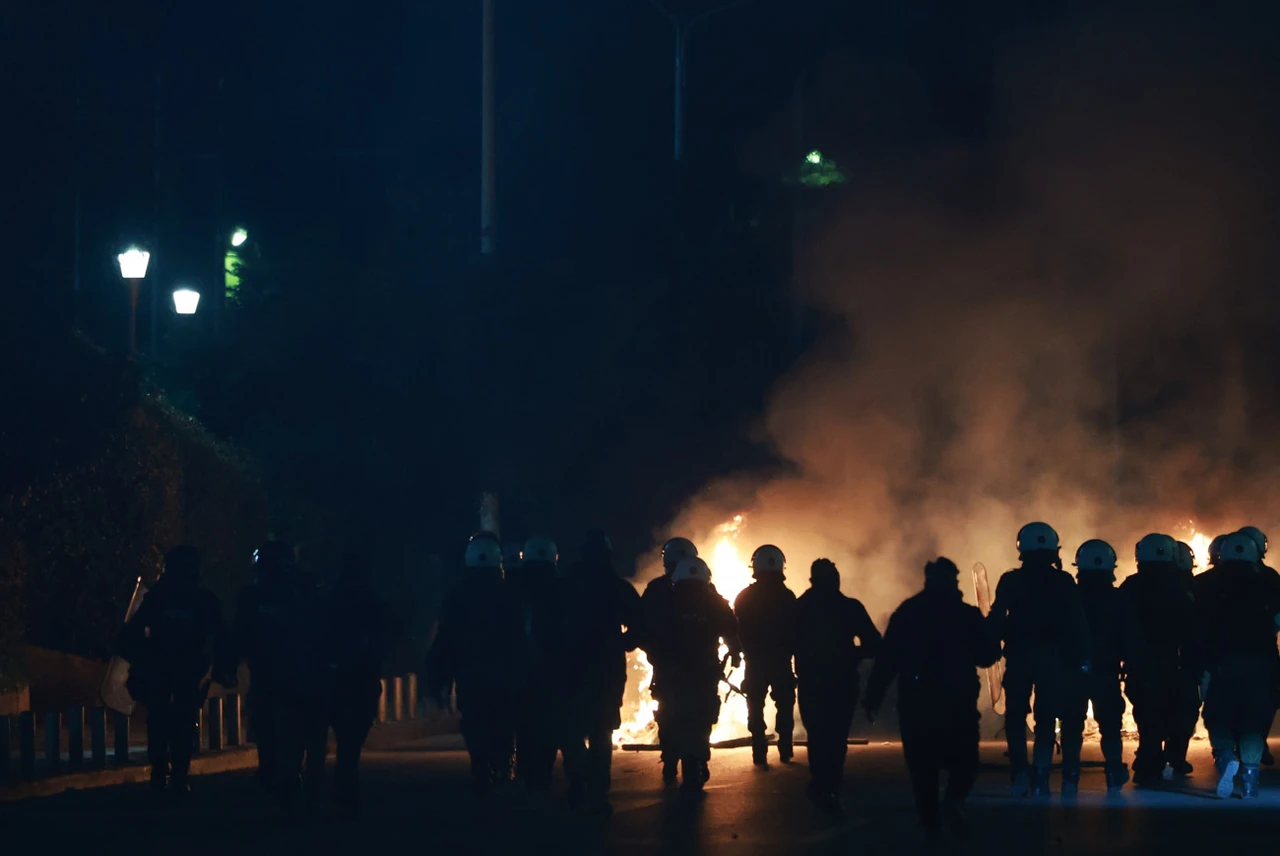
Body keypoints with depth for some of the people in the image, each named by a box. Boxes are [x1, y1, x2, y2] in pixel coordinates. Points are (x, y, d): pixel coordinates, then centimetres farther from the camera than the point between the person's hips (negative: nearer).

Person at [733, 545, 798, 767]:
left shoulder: (744, 597, -3)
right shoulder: (787, 597, -6)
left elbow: (737, 629, -1)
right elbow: (795, 629, -5)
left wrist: (739, 651, 13)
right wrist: (791, 649, 8)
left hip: (755, 661, 0)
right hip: (781, 660, 0)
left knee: (756, 708, 5)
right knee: (784, 706, 11)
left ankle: (760, 754, -3)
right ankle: (785, 752, 7)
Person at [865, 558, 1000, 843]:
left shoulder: (906, 614, 1)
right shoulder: (967, 614, -2)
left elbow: (886, 659, -3)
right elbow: (988, 656, 1)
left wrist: (873, 699, -1)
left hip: (916, 702, 1)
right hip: (958, 702, -1)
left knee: (923, 764, 9)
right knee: (964, 758, 11)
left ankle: (930, 824, 6)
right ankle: (952, 802, -16)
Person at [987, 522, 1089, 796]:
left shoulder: (1011, 581, -3)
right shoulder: (1063, 582, 2)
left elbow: (996, 621, -9)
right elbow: (1077, 624, 0)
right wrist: (1081, 658, 5)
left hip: (1019, 657, -1)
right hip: (1052, 658, 1)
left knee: (1016, 717, 9)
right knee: (1046, 717, 6)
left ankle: (1020, 773, -5)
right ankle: (1041, 774, -6)